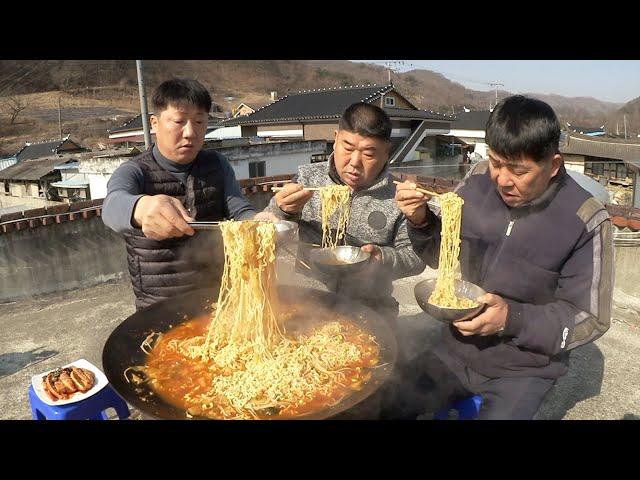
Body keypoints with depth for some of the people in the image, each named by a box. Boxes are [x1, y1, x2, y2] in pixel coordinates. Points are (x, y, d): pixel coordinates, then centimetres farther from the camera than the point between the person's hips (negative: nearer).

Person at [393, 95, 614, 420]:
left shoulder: (585, 221, -18)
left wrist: (512, 319, -26)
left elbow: (589, 317, -10)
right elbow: (442, 256, 3)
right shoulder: (478, 180, -9)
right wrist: (420, 220, -18)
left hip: (522, 372, -3)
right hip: (456, 352, 3)